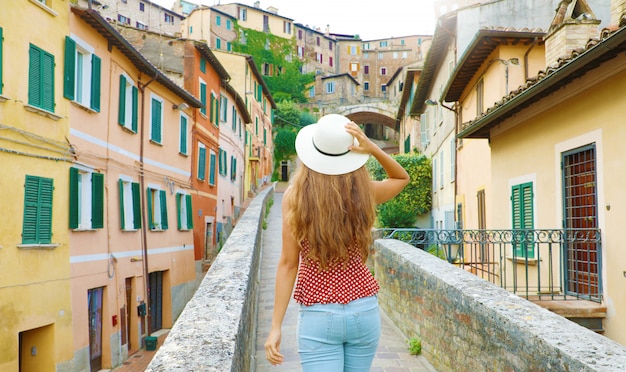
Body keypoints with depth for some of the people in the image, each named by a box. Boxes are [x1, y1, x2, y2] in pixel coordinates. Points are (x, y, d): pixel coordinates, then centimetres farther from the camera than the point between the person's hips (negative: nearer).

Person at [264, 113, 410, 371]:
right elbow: (402, 178, 17)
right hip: (364, 311, 3)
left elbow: (288, 263, -9)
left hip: (318, 315, -3)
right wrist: (372, 149, -1)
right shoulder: (364, 193, -4)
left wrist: (276, 326, -3)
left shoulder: (295, 196, -10)